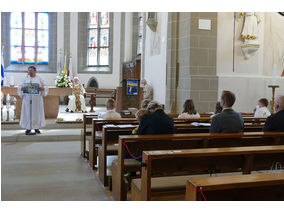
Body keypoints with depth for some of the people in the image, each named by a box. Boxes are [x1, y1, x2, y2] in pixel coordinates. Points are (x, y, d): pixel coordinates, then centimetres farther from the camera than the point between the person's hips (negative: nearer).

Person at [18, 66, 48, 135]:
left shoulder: (39, 79, 4)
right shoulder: (25, 79, 8)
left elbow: (45, 87, 4)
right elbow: (20, 87, 8)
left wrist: (42, 88, -18)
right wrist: (21, 88, -14)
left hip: (37, 99, -1)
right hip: (27, 98, 1)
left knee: (37, 112, 2)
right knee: (28, 112, 0)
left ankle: (36, 127, 11)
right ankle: (28, 128, 6)